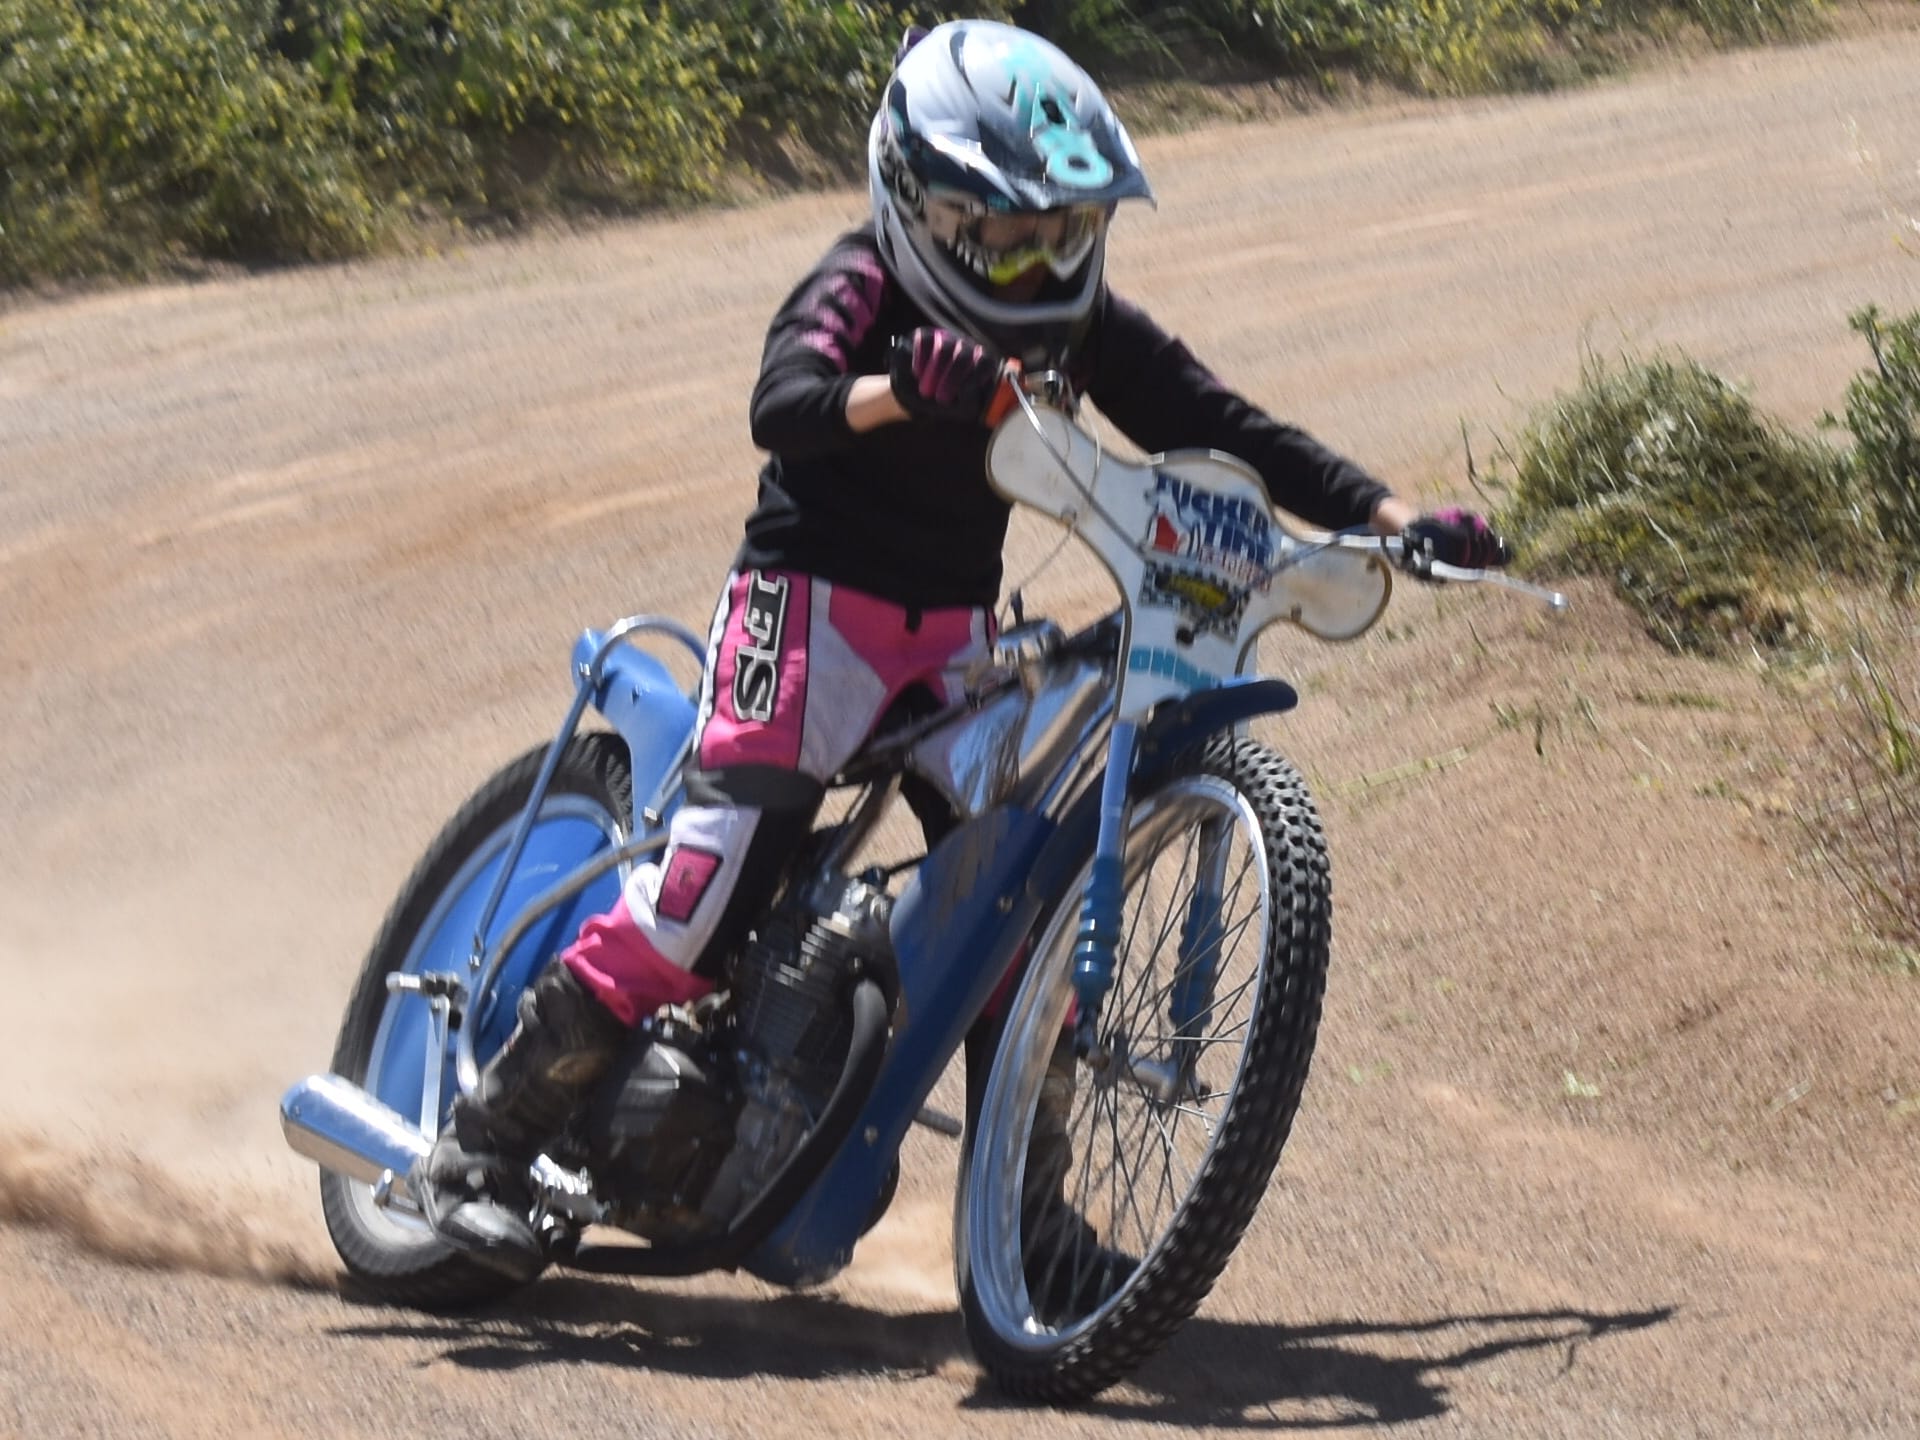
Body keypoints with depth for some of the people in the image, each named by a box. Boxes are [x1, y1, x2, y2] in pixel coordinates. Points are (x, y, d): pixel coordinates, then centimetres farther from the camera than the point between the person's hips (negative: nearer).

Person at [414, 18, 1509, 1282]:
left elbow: (1219, 428, 2)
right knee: (711, 887, -16)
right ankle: (482, 1150, -8)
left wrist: (1390, 516, -8)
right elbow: (783, 403, -33)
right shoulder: (865, 285, -14)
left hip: (959, 627, 6)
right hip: (815, 596, -6)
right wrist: (896, 392, -55)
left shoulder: (1077, 322, 2)